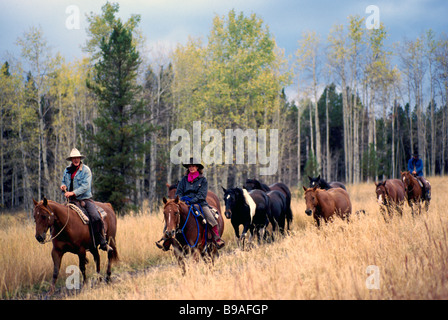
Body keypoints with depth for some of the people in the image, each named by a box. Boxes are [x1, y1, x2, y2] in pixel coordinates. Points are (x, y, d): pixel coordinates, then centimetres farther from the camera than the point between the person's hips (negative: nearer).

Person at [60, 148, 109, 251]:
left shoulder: (86, 170, -2)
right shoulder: (67, 171, 13)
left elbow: (85, 186, -12)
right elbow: (64, 183, 26)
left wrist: (73, 193, -23)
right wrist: (63, 187, 0)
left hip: (85, 199, -4)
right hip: (73, 200, 4)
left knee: (96, 218, -23)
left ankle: (102, 243, -11)